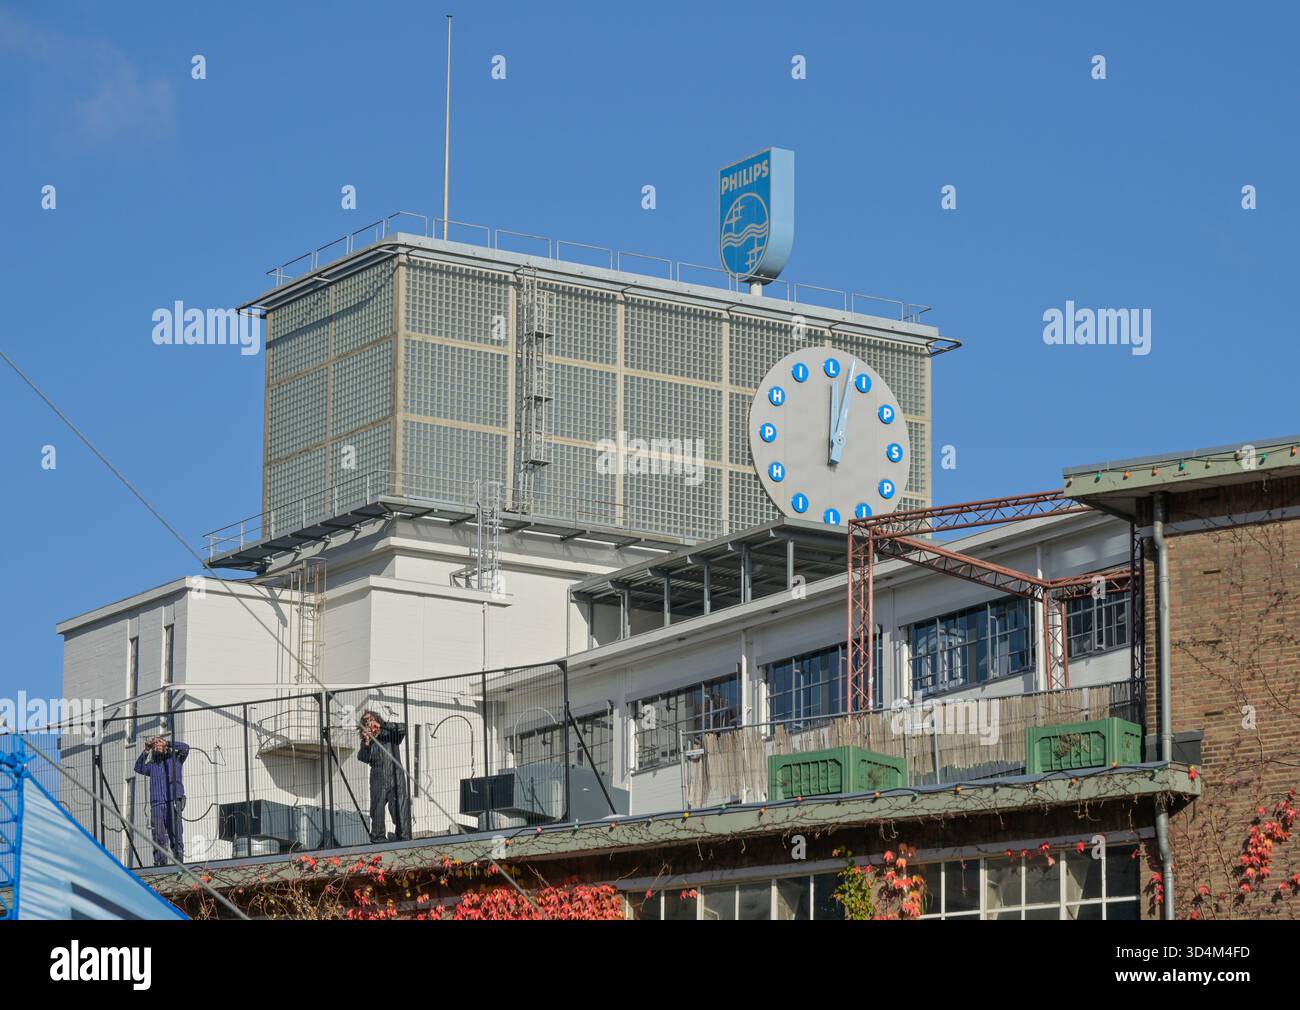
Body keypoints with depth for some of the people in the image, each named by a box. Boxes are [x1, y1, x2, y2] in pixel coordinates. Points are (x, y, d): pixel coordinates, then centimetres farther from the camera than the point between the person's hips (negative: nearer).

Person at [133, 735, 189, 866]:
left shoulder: (174, 759, 14)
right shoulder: (152, 764, 22)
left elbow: (185, 748, 1)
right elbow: (139, 768, 8)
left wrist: (168, 743, 6)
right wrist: (146, 751, 2)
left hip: (173, 802, -3)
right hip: (156, 803, 3)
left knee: (175, 833, -8)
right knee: (158, 836, -4)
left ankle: (179, 859, -9)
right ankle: (160, 862, -5)